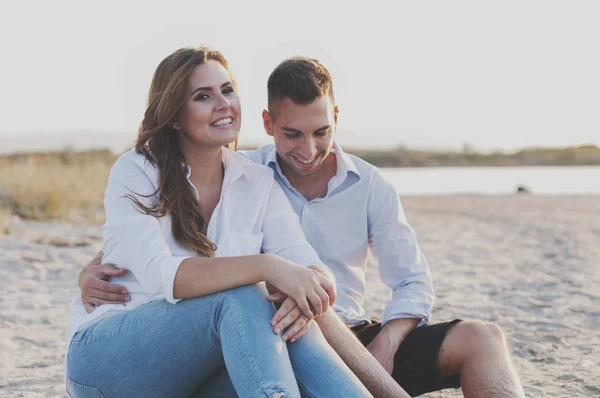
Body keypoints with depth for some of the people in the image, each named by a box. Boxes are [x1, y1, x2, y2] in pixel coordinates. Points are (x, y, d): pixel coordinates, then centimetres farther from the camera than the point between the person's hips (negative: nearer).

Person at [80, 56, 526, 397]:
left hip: (354, 339, 3)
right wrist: (96, 269, -15)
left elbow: (414, 285, 6)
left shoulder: (371, 187, 5)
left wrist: (384, 346, -14)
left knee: (481, 339, -19)